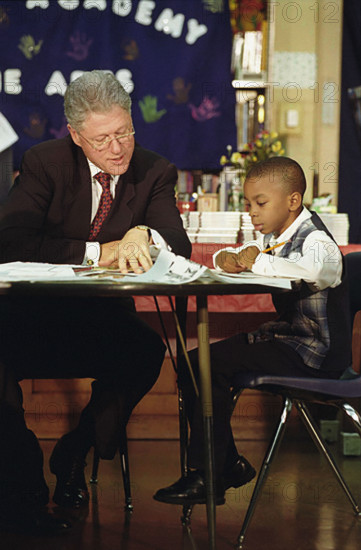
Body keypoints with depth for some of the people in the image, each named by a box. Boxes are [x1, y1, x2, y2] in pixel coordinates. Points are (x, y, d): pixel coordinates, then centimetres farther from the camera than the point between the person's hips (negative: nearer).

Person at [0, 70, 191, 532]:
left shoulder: (155, 172, 0)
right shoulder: (45, 162, -8)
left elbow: (180, 245, -12)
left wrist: (143, 235, -35)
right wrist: (96, 252, -27)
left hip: (103, 317, 2)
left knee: (148, 349, -30)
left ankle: (75, 454, -5)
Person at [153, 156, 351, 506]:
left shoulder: (316, 241, -16)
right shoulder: (273, 238, 12)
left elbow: (311, 269, -40)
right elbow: (241, 256, 22)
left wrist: (259, 261, -27)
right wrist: (227, 259, -4)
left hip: (313, 356, -10)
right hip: (286, 337, 10)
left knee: (213, 364, -20)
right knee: (193, 364, 5)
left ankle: (206, 476, -12)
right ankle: (229, 464, 10)